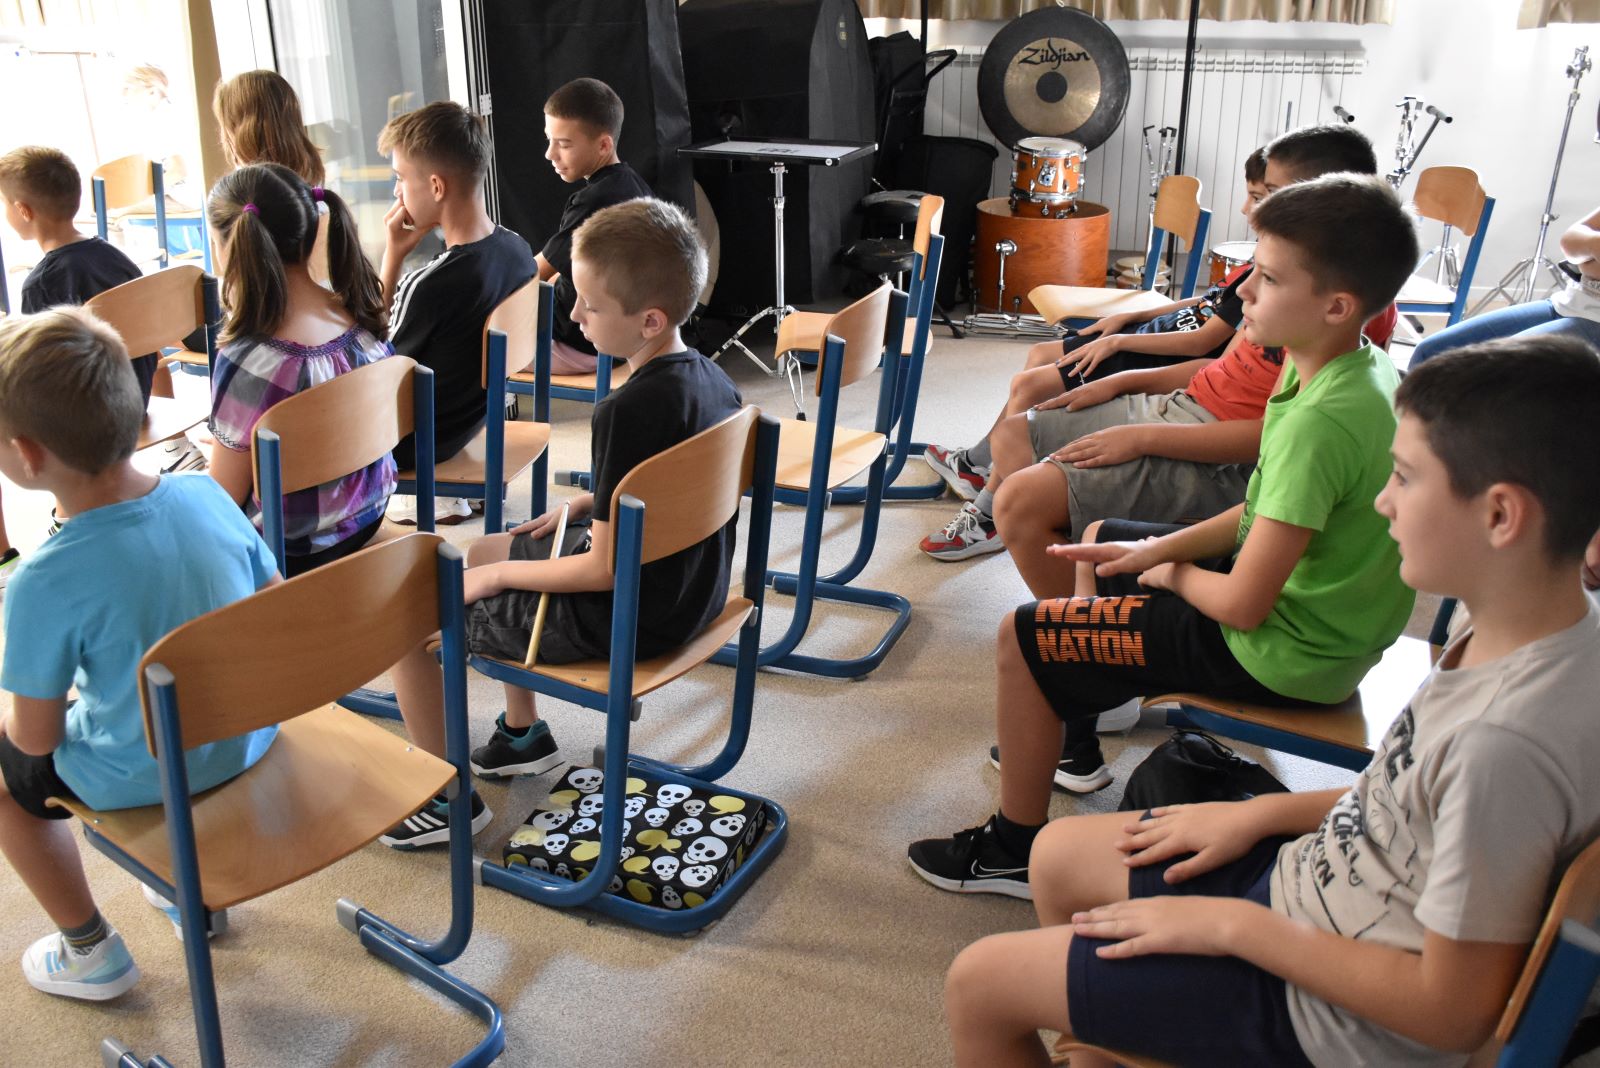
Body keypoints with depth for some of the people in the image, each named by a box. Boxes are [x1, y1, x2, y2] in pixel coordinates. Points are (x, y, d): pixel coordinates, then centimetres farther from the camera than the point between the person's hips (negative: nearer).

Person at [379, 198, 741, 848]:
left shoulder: (627, 412, -29)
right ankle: (523, 735, 38)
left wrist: (499, 575, -12)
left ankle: (448, 799, 15)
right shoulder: (710, 378, -2)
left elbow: (605, 571, -25)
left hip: (620, 617, -9)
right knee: (483, 549, 30)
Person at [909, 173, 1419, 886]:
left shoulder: (1321, 420, -32)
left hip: (1282, 653, -10)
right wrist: (1159, 549, 1)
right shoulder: (1363, 370, -1)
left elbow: (1244, 605, -28)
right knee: (1103, 542, 26)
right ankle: (1072, 743, 39)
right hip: (1320, 616, 10)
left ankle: (1014, 849, 10)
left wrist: (1173, 572, -8)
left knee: (1021, 639, -7)